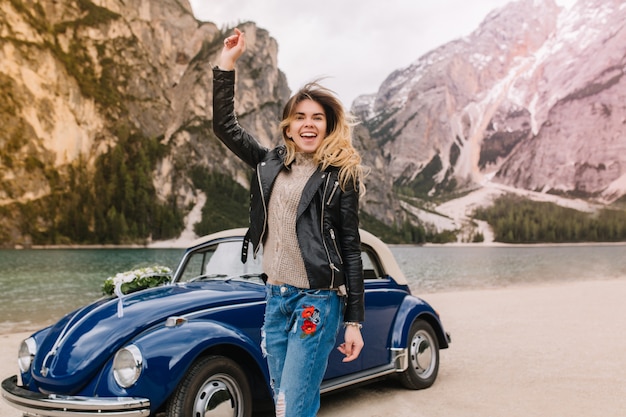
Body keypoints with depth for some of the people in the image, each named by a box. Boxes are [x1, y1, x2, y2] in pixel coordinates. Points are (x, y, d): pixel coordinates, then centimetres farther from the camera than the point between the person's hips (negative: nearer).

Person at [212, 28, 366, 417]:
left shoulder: (341, 175, -4)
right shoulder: (271, 163, 10)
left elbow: (351, 248, -5)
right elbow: (225, 125, 12)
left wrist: (354, 321, -7)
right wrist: (227, 64, 5)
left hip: (318, 301, -5)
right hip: (275, 298, 6)